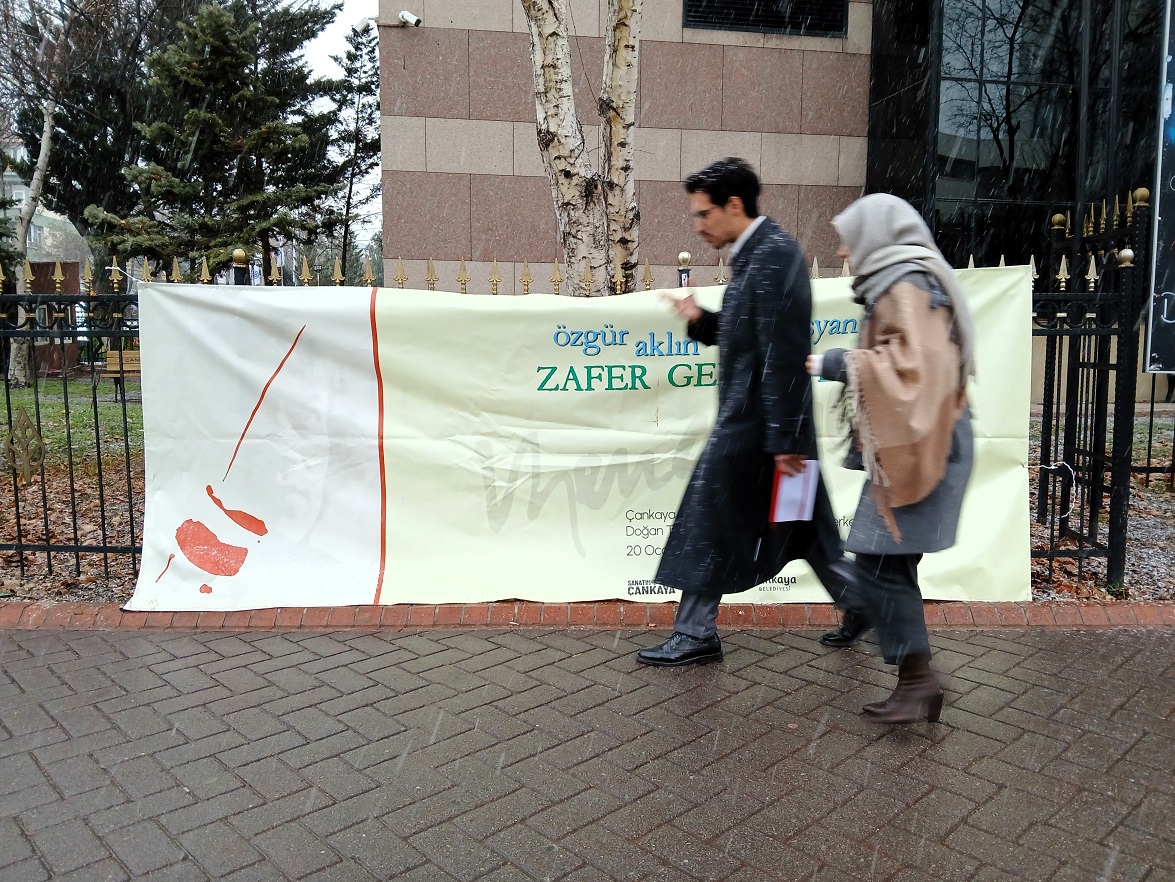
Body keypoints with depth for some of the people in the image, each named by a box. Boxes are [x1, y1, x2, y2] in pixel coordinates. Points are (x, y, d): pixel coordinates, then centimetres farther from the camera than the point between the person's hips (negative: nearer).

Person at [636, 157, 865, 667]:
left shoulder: (772, 253, -17)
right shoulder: (759, 251, 13)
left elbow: (782, 353, -22)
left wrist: (782, 440, -22)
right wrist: (701, 320, 3)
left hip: (754, 421, -10)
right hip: (765, 418, 10)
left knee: (708, 524, 0)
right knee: (800, 525, 18)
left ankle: (696, 636, 14)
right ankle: (860, 602, 30)